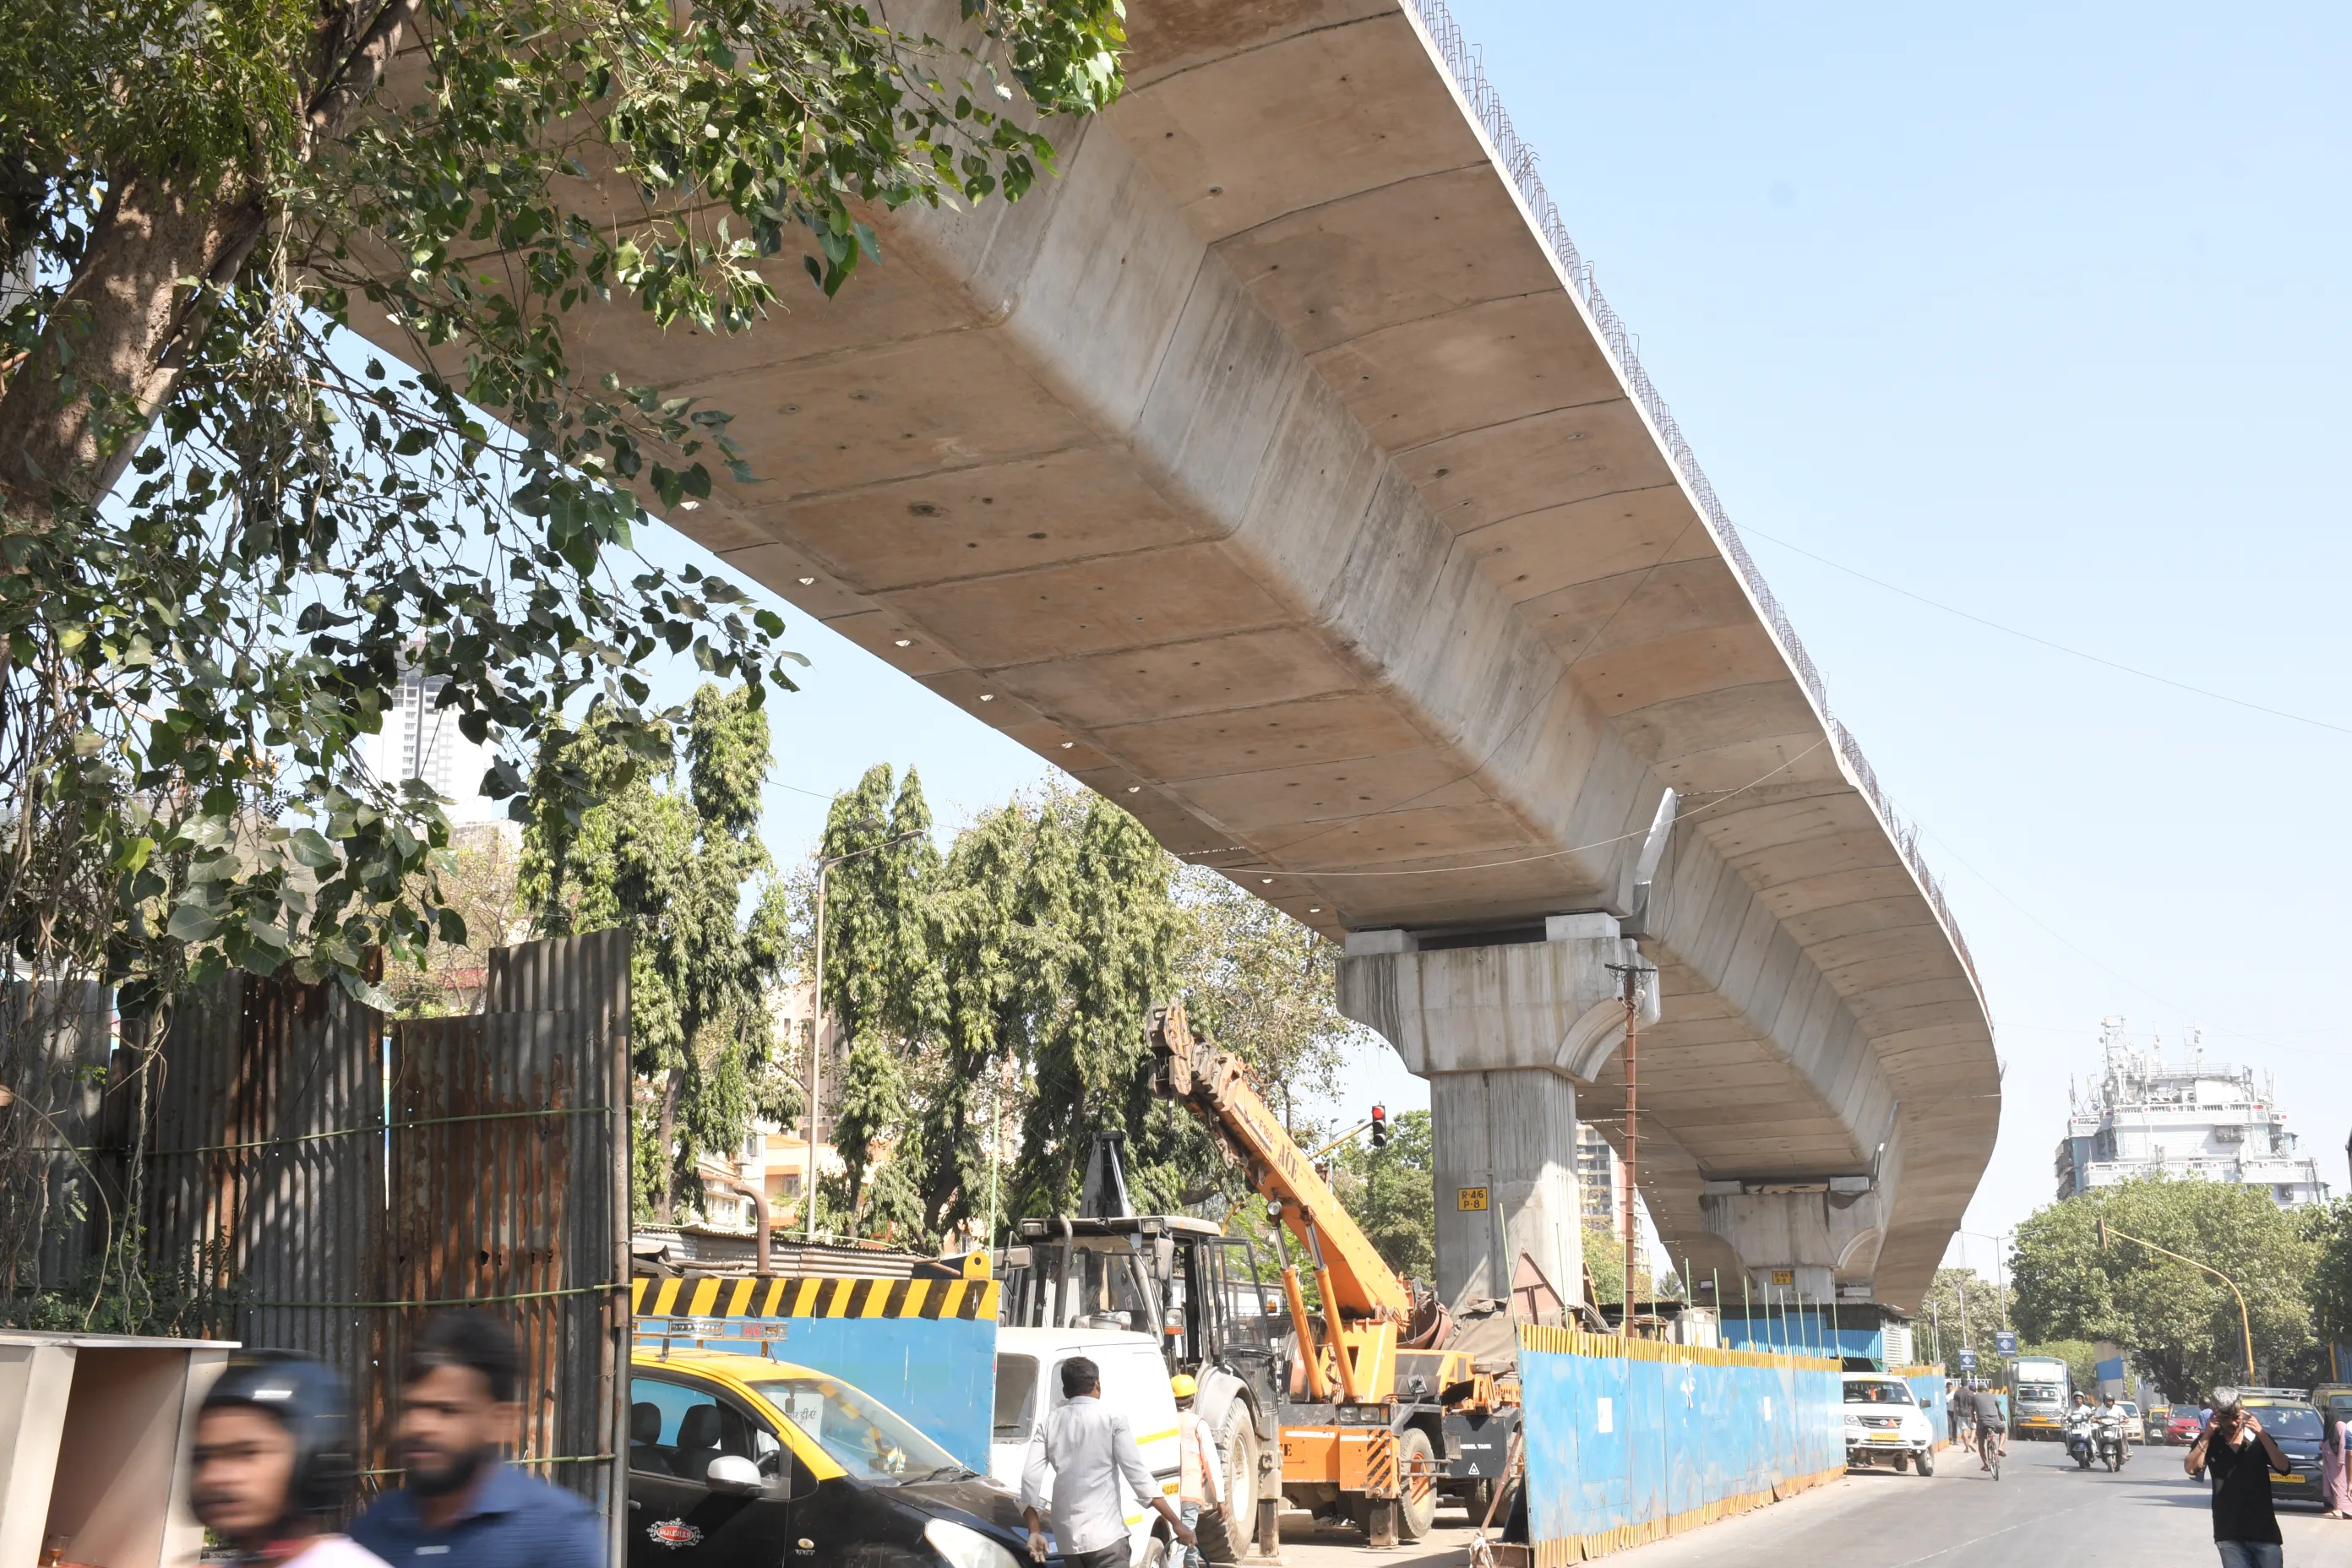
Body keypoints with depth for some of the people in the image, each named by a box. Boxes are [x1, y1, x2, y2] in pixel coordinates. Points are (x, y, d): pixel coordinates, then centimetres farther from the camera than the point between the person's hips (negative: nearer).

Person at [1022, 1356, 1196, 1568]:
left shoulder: (1049, 1424, 11)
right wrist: (1176, 1522, -6)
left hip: (1068, 1536, 5)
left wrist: (1035, 1531, 6)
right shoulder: (1112, 1418, 0)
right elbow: (1137, 1475, -7)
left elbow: (1030, 1478, 2)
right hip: (1104, 1534, -5)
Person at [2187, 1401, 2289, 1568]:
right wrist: (2206, 1435, -20)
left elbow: (2284, 1468, -13)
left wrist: (2261, 1434, -22)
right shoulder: (2209, 1441, 1)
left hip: (2263, 1531, 0)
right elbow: (2191, 1468, -14)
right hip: (2229, 1533, 0)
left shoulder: (2259, 1440, 1)